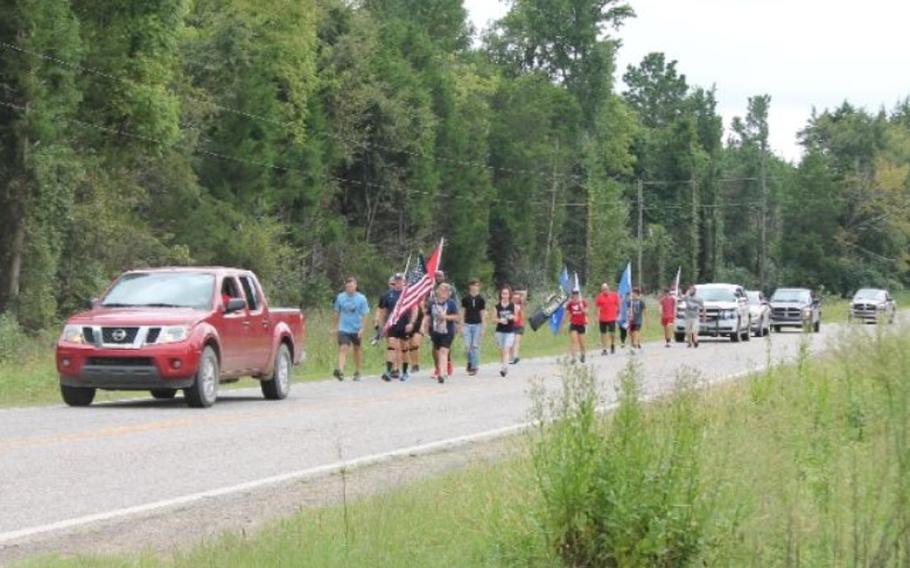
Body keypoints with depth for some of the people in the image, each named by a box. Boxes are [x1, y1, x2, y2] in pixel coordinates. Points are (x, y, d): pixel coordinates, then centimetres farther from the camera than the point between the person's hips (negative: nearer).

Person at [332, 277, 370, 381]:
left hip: (356, 329, 0)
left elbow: (365, 315, -4)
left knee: (357, 350, 13)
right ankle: (340, 371, -29)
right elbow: (337, 312, 13)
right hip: (343, 329, 0)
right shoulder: (340, 297, 1)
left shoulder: (361, 298, -4)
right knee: (343, 348, -17)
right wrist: (336, 327, 14)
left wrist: (362, 328, -13)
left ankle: (357, 373, 27)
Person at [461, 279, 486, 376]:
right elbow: (463, 312, 7)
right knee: (467, 346, -5)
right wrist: (462, 326, 3)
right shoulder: (466, 299, 3)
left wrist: (483, 328, 2)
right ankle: (470, 361, 19)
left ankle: (474, 366, 3)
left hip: (477, 325, -1)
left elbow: (483, 314, 6)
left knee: (475, 346, -3)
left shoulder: (481, 300, 2)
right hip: (467, 324, 1)